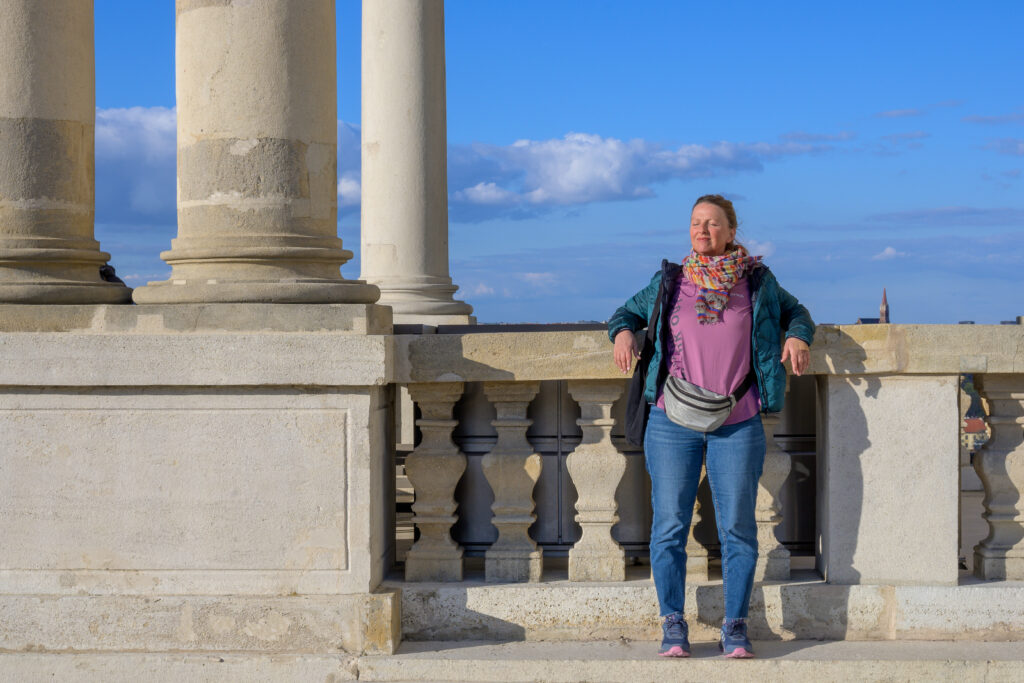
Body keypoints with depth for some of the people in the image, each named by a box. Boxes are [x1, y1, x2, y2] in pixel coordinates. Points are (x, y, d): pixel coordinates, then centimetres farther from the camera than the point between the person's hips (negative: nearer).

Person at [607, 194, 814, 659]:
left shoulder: (757, 282, 8)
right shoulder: (669, 281, 9)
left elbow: (796, 312, 21)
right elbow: (627, 312, 19)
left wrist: (798, 337, -1)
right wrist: (623, 334, -3)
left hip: (738, 425, 0)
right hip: (673, 421, 0)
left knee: (738, 528, 0)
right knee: (670, 525, -1)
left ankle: (735, 628, 7)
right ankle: (673, 626, 7)